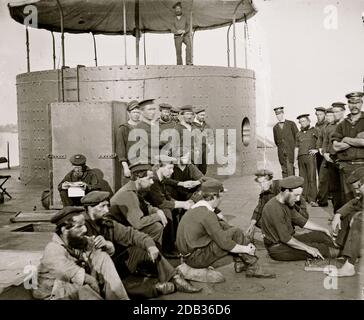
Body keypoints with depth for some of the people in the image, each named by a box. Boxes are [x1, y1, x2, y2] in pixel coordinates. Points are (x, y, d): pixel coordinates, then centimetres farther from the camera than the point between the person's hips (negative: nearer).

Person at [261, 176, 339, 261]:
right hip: (277, 249, -10)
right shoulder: (274, 209, -26)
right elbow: (285, 238, -26)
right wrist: (307, 248, -22)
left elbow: (302, 221, 16)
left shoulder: (287, 204, 5)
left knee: (320, 235, 0)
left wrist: (324, 230, 14)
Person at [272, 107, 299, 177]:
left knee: (290, 171, -11)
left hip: (291, 151, -3)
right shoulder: (275, 127, 14)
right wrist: (281, 148, 12)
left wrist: (294, 148, 1)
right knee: (284, 171, 2)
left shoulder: (291, 124, 4)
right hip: (281, 153, 3)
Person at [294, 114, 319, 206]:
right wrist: (295, 159, 14)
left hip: (310, 156, -4)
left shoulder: (314, 131, 6)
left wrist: (317, 150, -4)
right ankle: (304, 197, 9)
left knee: (311, 178, -9)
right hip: (301, 157, 4)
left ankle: (312, 199, -10)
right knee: (303, 178, 4)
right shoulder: (298, 134, 18)